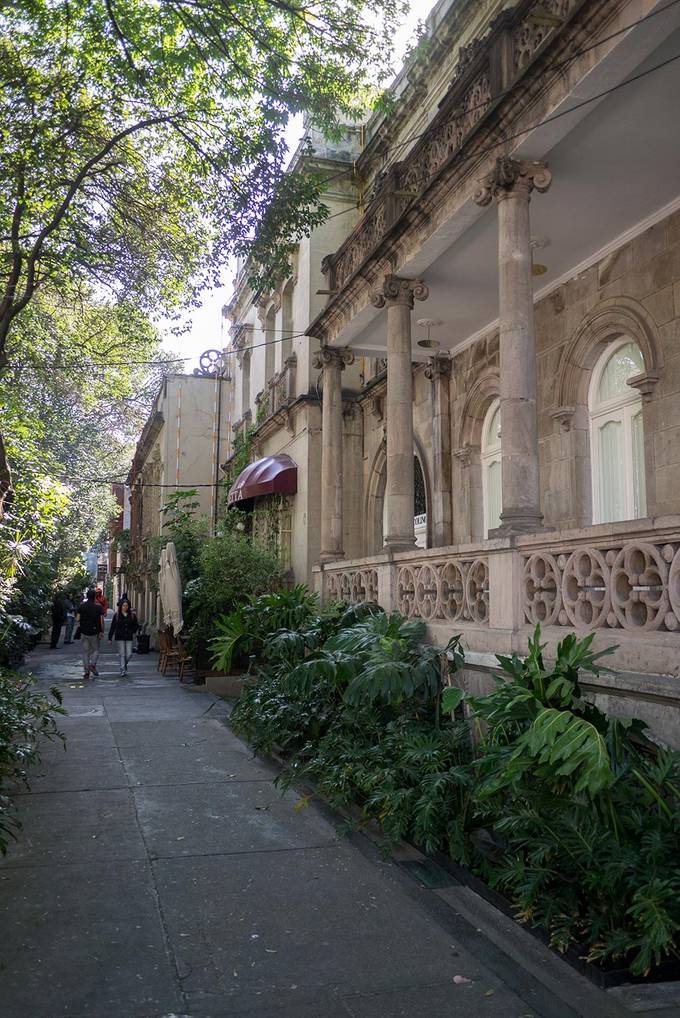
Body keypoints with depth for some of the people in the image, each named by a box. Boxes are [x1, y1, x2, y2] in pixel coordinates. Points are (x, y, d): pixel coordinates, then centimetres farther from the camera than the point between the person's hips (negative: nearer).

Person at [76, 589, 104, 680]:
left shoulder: (82, 606, -2)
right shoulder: (98, 607, -5)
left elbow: (77, 619, -4)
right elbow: (101, 620, -8)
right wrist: (102, 631, -1)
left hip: (84, 632, 1)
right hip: (95, 632, -1)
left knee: (85, 652, 8)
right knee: (96, 650, 14)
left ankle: (86, 671, 4)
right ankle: (92, 665, -9)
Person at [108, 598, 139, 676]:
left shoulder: (132, 615, 4)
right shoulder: (117, 615, -1)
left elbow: (136, 625, 15)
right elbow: (112, 627, 0)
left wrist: (132, 632, 1)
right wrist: (110, 638, -2)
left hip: (129, 638, 2)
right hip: (119, 638, -2)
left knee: (129, 654, -1)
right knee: (122, 654, -3)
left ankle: (124, 664, 27)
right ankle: (123, 670, 4)